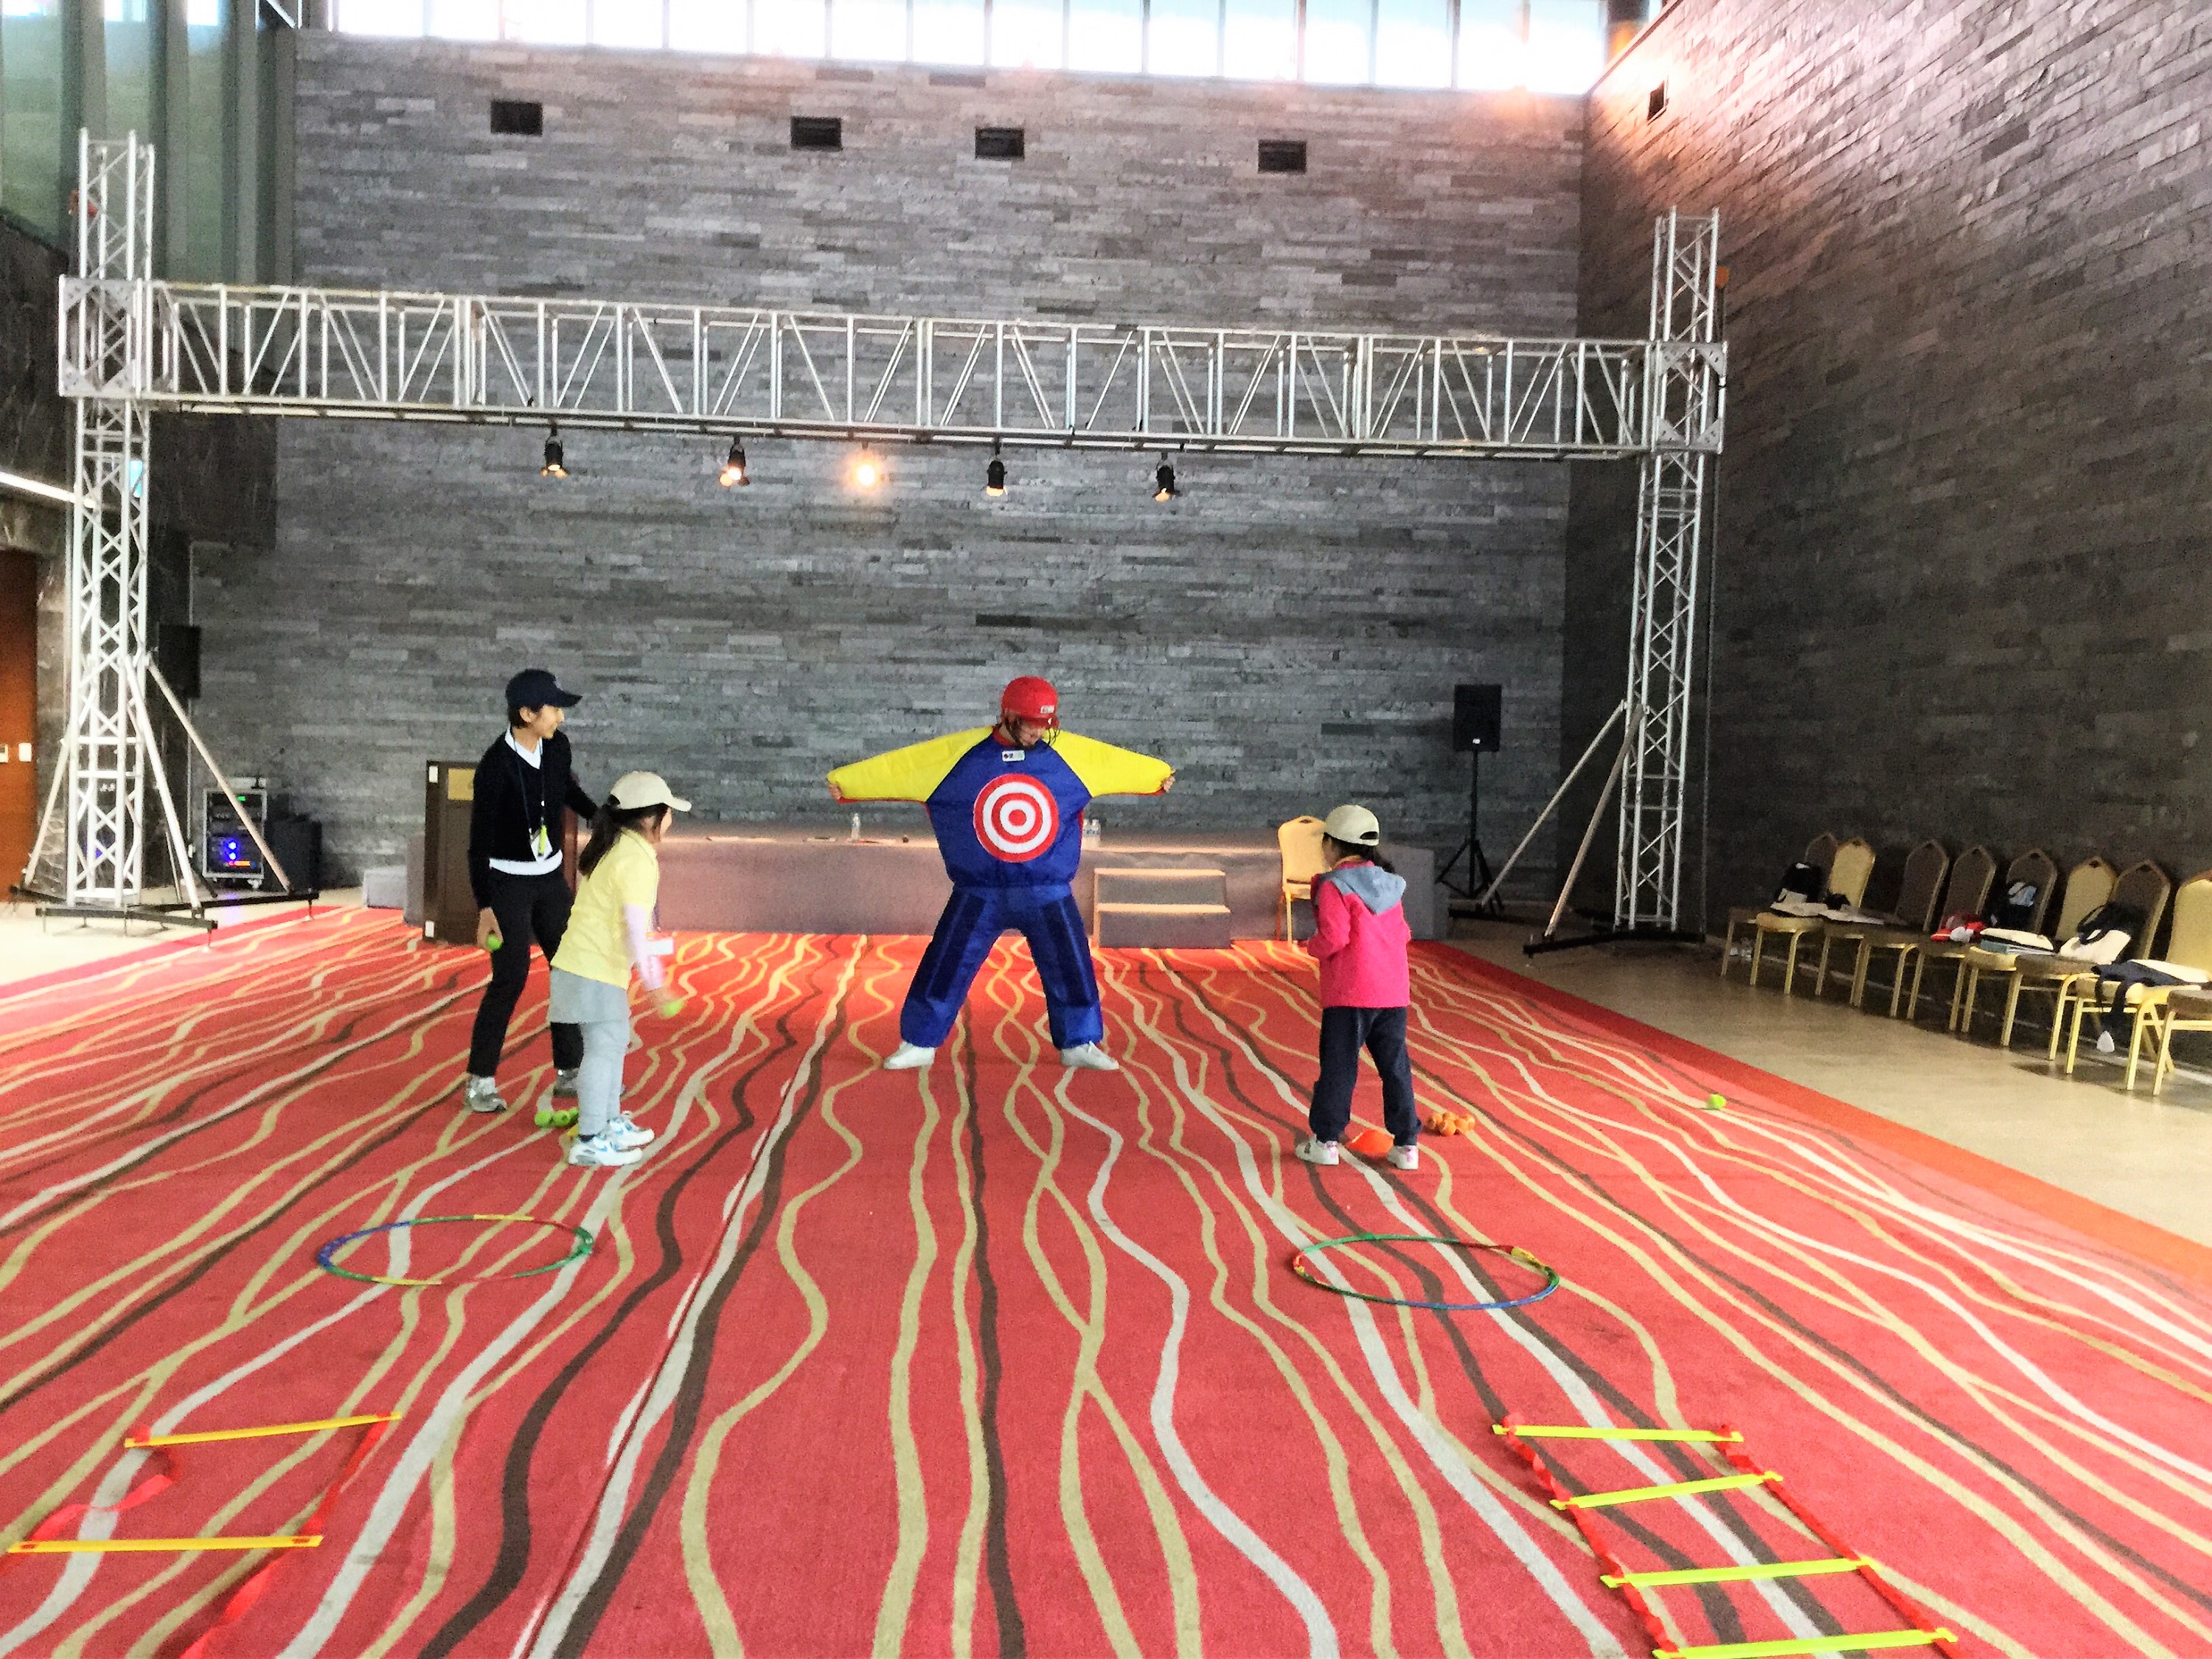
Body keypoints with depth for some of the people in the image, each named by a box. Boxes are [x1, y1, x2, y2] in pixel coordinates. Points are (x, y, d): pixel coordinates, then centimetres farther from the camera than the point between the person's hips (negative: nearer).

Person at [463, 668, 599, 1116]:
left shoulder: (557, 747, -5)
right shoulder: (496, 766, -22)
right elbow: (479, 841, -19)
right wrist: (485, 907, -22)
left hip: (551, 878, 7)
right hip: (508, 882, -7)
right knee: (510, 978, -10)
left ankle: (569, 1074, 18)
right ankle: (480, 1081, 4)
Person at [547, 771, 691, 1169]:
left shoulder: (610, 846, 11)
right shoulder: (636, 860, -20)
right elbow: (635, 930, -24)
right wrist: (655, 984, -21)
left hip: (584, 961, 10)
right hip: (596, 971, -10)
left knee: (614, 1042, 19)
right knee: (603, 1049, -5)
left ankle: (611, 1123, 31)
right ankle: (590, 1142, -1)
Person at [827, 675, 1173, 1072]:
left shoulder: (1070, 752, -2)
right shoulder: (958, 753, -8)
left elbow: (1116, 760, 11)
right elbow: (899, 765, -7)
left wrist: (1159, 774, 22)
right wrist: (846, 781, -8)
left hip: (1047, 894, 2)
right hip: (979, 894, -1)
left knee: (1071, 968, 7)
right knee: (944, 967, 3)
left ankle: (1079, 1044, 25)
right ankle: (918, 1044, 18)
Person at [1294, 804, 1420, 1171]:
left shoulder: (1334, 886, -9)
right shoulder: (1391, 884, 12)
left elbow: (1333, 938, -18)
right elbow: (1403, 933, 14)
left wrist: (1312, 947, 1)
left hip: (1348, 993, -6)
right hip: (1394, 992, 6)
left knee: (1338, 1065, 4)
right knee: (1395, 1067, 10)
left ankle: (1325, 1140, 11)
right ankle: (1407, 1144, 12)